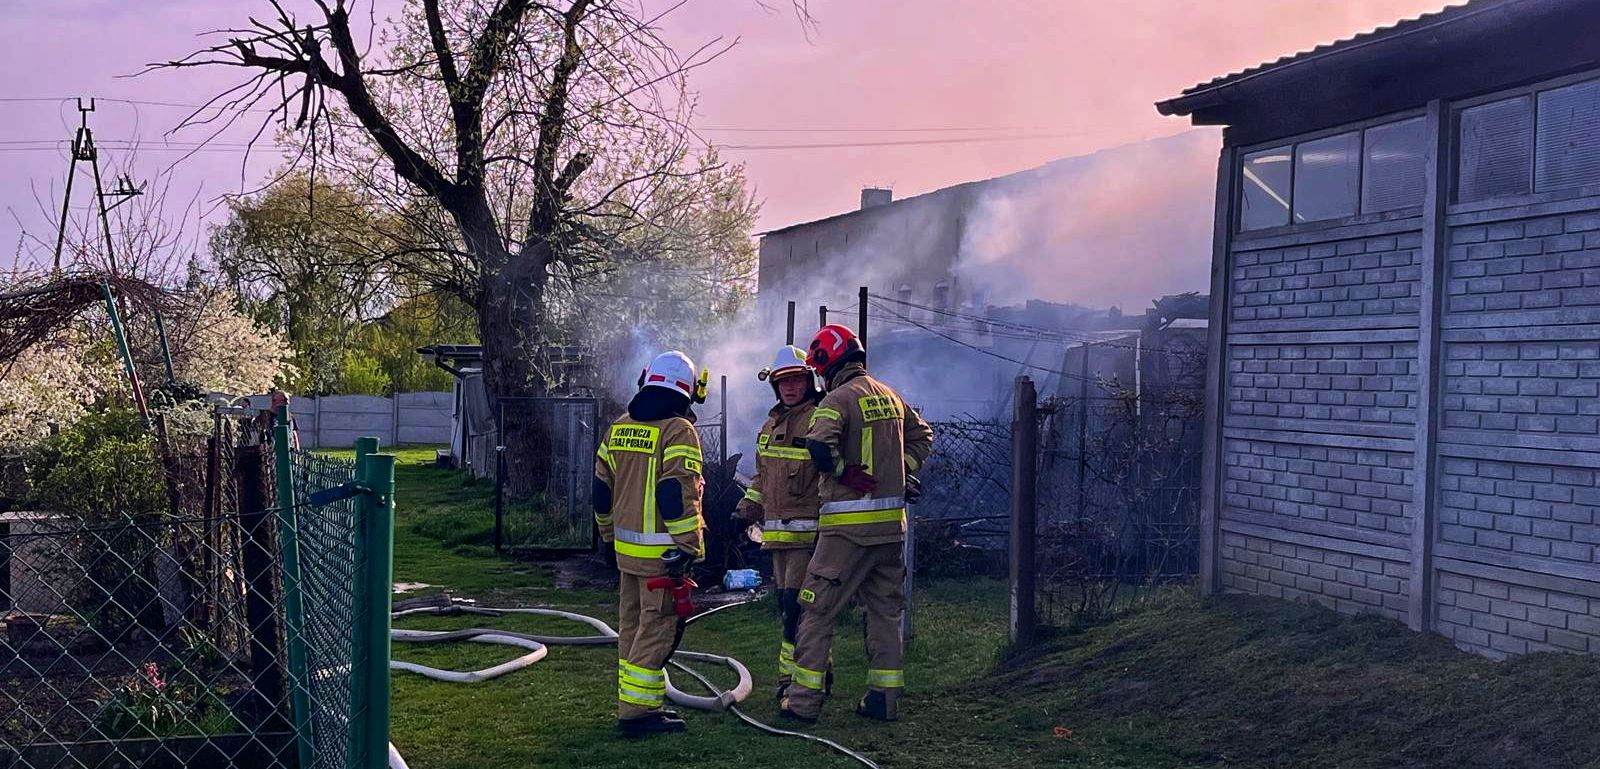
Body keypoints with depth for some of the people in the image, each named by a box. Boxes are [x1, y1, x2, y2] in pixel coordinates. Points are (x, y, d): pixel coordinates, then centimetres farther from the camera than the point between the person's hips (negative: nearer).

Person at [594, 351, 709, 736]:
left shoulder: (619, 427, 11)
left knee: (632, 625, 15)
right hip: (661, 551, -8)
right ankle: (637, 712, -3)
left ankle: (636, 704, 24)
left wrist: (610, 532, 27)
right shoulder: (678, 430, -12)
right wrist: (688, 546, -18)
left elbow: (601, 487, 16)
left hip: (626, 546, 8)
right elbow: (679, 494, -20)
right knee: (657, 628, -3)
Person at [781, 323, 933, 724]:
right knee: (885, 610, 14)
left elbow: (820, 447, -27)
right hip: (891, 523, 7)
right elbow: (922, 434, 28)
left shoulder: (839, 398, -11)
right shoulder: (890, 396, 13)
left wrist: (848, 474, -12)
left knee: (818, 610, 1)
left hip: (849, 525, -7)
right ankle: (884, 698, 16)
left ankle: (804, 700, 3)